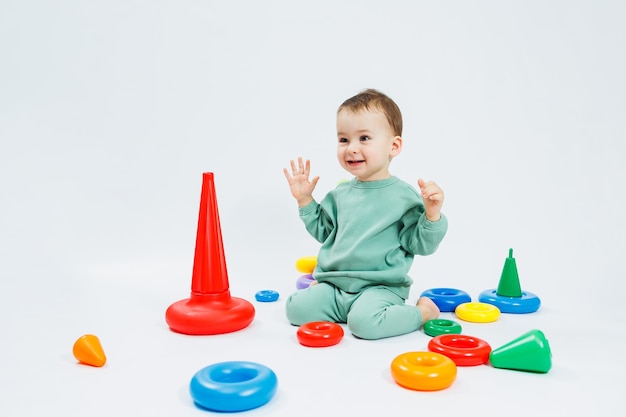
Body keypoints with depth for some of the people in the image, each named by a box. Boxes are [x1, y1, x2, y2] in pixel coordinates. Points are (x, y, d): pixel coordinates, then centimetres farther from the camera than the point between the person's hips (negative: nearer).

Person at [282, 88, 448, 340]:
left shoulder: (403, 195, -8)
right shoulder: (340, 193, 9)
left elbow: (421, 244, -6)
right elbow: (324, 231, 21)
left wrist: (432, 213, -23)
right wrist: (304, 200, 13)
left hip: (380, 287, -4)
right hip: (334, 284, 5)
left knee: (365, 322, -31)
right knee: (296, 308, -13)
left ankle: (422, 311, -3)